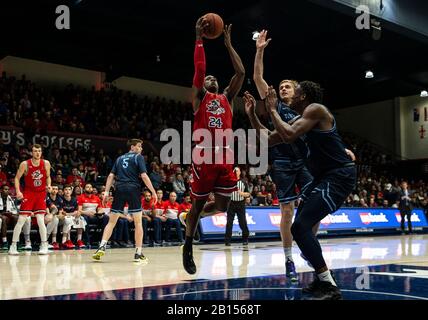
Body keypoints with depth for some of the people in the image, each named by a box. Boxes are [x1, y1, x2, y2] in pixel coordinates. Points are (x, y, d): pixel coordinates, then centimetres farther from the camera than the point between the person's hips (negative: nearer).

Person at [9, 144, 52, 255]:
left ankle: (44, 245, 3)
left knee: (40, 219, -7)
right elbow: (17, 178, -1)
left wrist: (49, 185, -6)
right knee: (21, 220, -4)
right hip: (28, 193, -1)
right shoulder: (25, 164, -9)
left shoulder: (46, 163, -2)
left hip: (41, 193, 1)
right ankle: (13, 246, 5)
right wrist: (18, 191, -14)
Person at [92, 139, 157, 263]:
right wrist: (153, 192, -4)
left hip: (119, 189, 5)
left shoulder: (120, 158, 21)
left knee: (112, 221, 11)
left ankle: (102, 247, -3)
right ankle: (138, 253, 2)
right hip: (133, 189, -4)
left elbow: (111, 176, 12)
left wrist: (106, 192, 9)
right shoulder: (138, 157, 5)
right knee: (138, 222, 2)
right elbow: (144, 176, -6)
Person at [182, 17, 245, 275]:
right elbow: (200, 68, -2)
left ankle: (195, 216, 34)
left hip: (225, 157, 4)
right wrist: (199, 39, 1)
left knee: (221, 207, 3)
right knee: (198, 203, 3)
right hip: (205, 155, -4)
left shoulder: (227, 98, 21)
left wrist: (228, 44, 18)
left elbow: (241, 73, 14)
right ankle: (188, 247, 19)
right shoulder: (199, 96, 11)